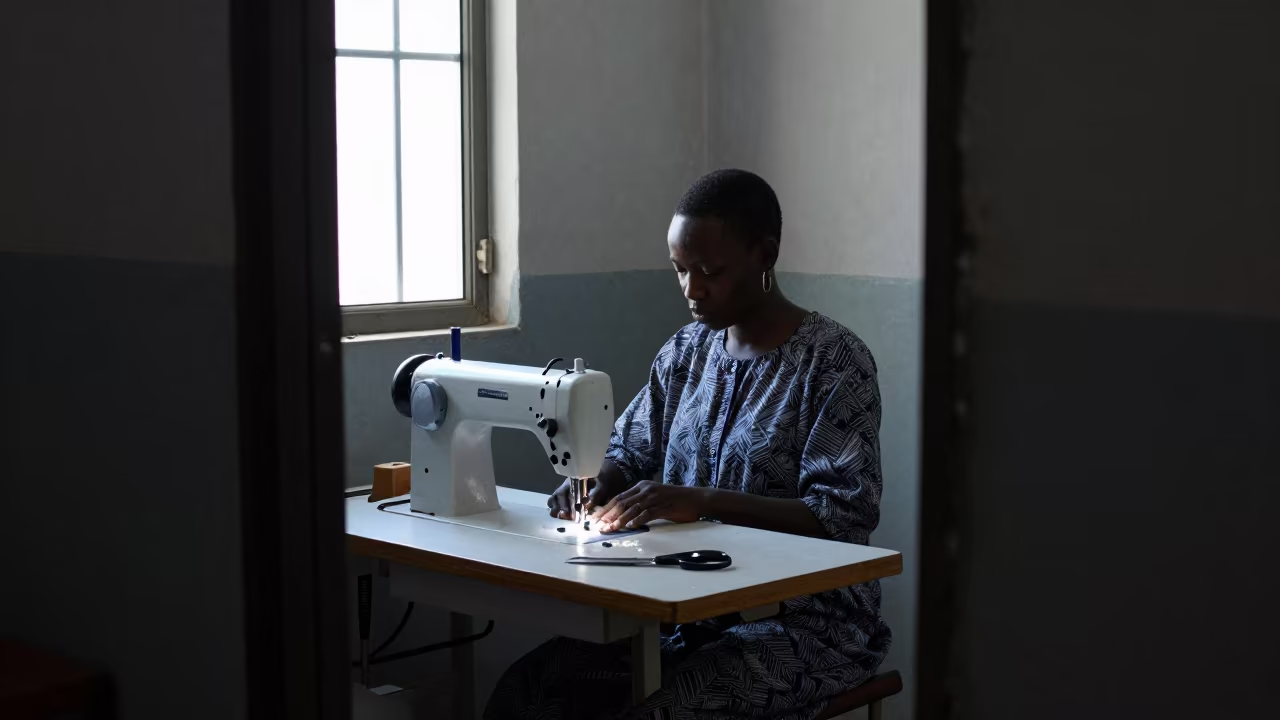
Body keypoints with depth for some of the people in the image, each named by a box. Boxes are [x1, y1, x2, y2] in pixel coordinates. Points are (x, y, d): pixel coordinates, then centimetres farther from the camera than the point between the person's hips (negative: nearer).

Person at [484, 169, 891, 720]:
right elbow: (629, 453, 20)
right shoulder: (686, 351, 10)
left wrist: (704, 500, -27)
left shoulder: (834, 361, -9)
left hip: (803, 622, -5)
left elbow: (845, 519, -17)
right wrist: (596, 485, -4)